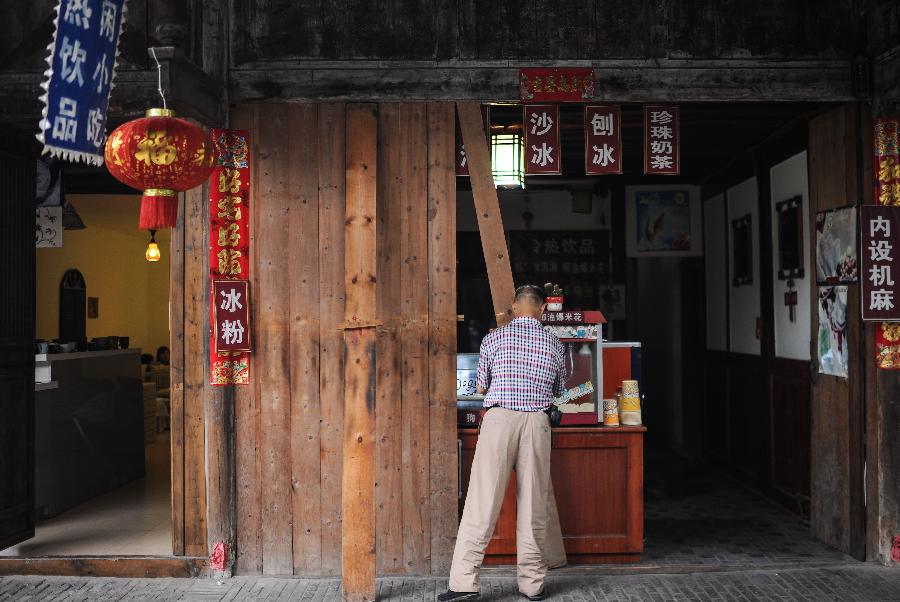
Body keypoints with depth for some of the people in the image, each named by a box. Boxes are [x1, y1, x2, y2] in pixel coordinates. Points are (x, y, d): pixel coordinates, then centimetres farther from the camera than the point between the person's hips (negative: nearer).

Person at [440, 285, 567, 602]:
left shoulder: (495, 338, 3)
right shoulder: (554, 345, 9)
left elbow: (481, 388, 11)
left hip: (499, 418, -2)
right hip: (537, 423, 2)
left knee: (482, 503, -2)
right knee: (533, 507, 8)